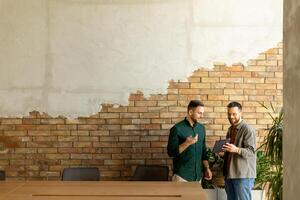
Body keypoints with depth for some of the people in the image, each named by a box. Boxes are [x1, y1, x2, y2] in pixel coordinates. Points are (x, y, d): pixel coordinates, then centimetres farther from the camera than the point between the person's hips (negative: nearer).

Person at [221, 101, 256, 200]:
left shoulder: (248, 129, -10)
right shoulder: (230, 129, 16)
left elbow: (251, 152, -19)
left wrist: (236, 150, -34)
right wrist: (223, 149, 7)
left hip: (243, 175, -8)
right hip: (229, 173, 8)